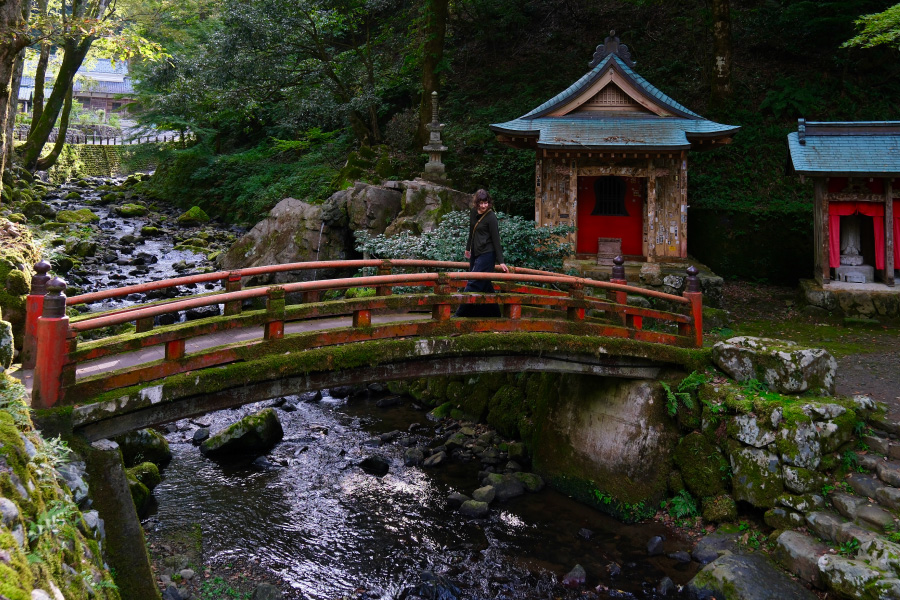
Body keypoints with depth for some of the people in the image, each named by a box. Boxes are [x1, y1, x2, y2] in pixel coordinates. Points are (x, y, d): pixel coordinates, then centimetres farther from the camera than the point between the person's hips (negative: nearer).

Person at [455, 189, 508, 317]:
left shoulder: (491, 217, -15)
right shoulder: (474, 212, 6)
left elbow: (496, 240, -14)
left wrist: (501, 262, -15)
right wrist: (468, 248, 30)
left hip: (486, 254, -8)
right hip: (475, 253, 8)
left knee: (474, 284, -9)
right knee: (484, 284, 12)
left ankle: (460, 315, -8)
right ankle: (494, 313, 21)